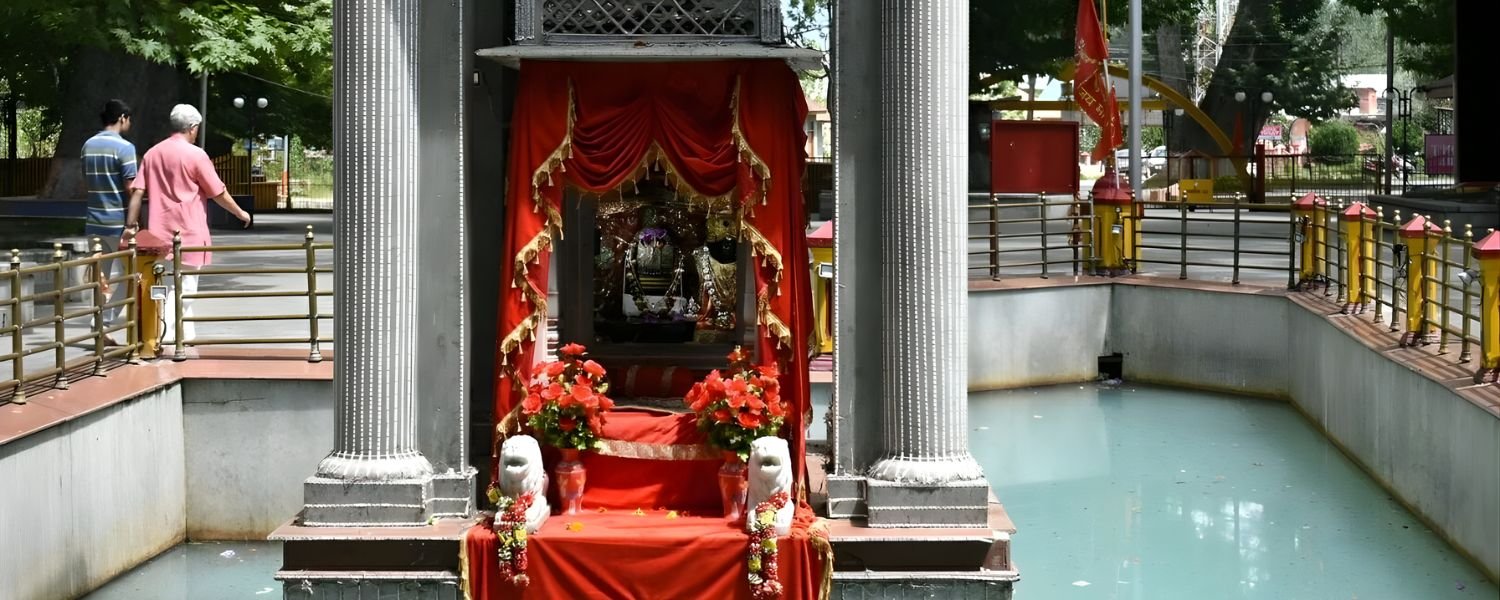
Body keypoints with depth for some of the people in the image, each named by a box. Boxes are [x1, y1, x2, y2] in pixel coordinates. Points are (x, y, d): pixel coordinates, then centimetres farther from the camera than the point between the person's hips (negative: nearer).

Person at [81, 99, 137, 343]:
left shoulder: (88, 146, 9)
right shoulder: (124, 147, -13)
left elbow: (86, 182, 15)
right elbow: (131, 188, -14)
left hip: (95, 221, 6)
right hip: (119, 221, -6)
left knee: (102, 276, 12)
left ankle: (103, 329, 10)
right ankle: (105, 323, -4)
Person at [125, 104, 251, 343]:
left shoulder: (152, 153, 9)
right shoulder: (195, 155, -9)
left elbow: (137, 191, 4)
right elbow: (219, 193, -4)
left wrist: (131, 224, 5)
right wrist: (241, 213, 10)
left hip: (162, 232, 6)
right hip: (189, 232, -6)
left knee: (181, 287, 16)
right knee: (184, 287, -4)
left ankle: (187, 337, 21)